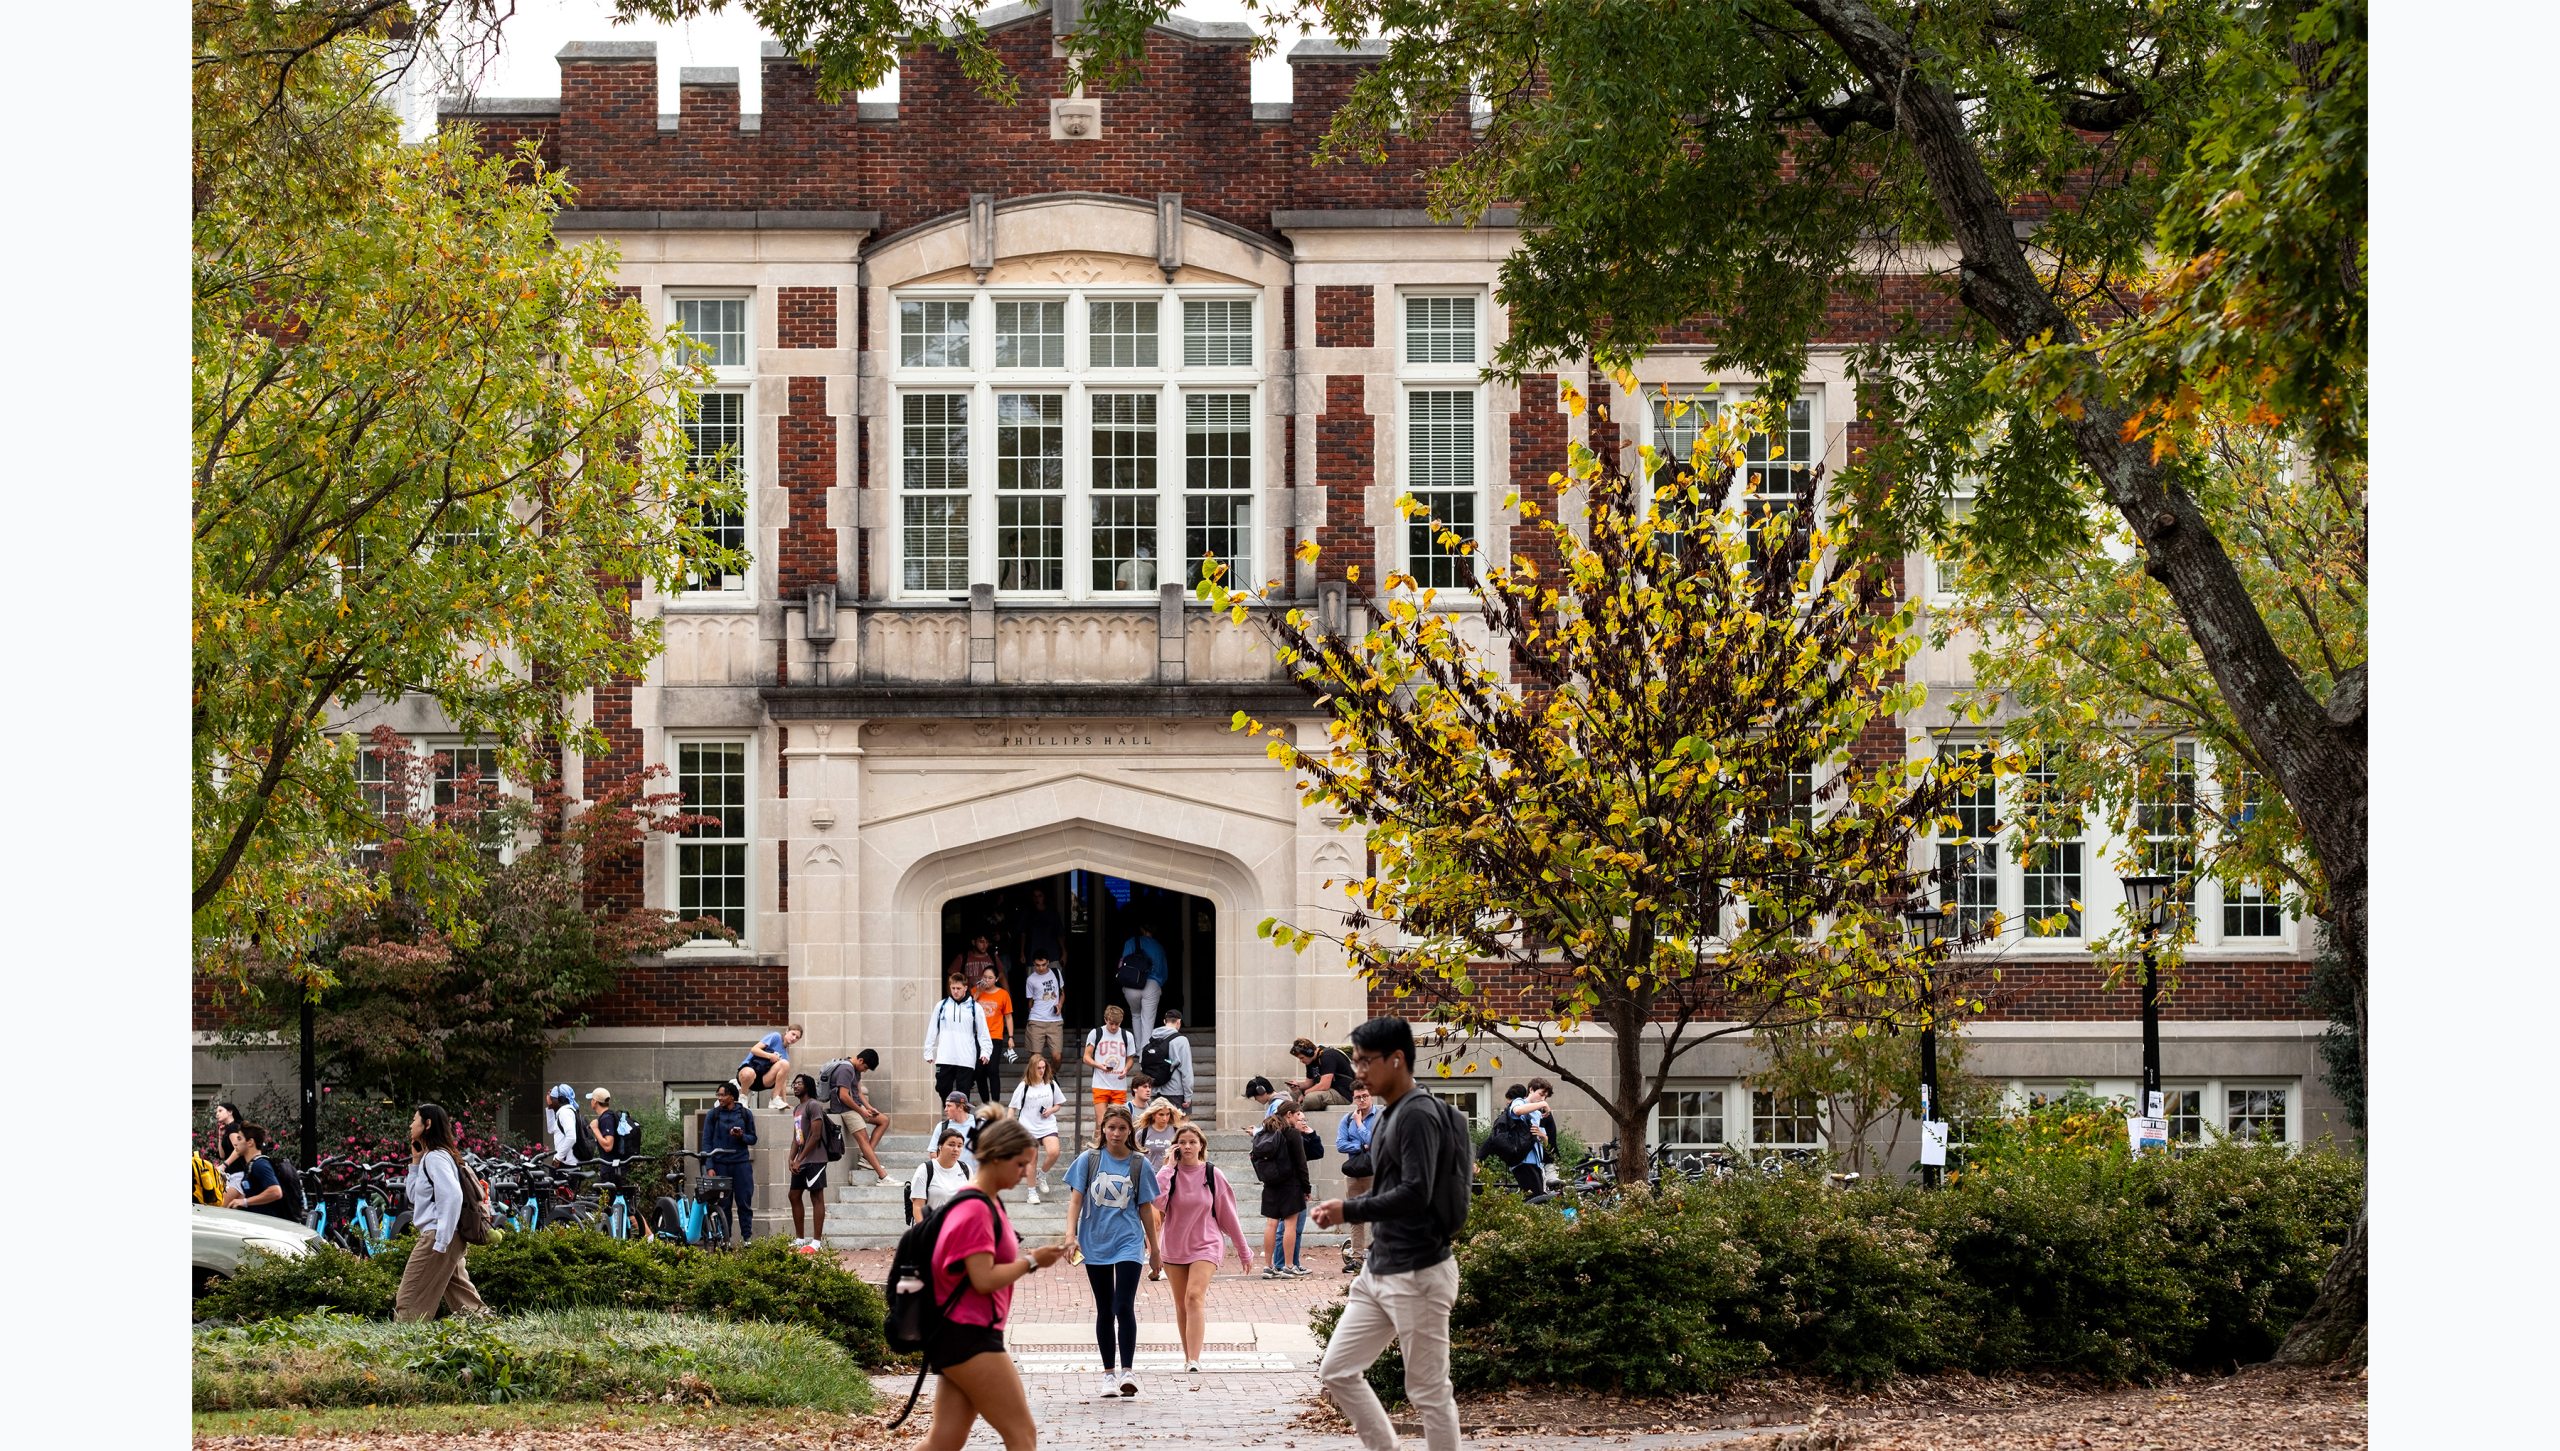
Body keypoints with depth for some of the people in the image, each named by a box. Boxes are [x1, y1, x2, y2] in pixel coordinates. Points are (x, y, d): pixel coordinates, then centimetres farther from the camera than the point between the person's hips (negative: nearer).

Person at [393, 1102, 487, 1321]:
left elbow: (452, 1196, -24)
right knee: (466, 1304, 8)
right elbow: (414, 1196, 26)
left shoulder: (435, 1157, -11)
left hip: (435, 1237, -10)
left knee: (409, 1304, -7)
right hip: (449, 1240, 10)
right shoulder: (428, 1157, 19)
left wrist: (440, 1242, -26)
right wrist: (415, 1161, 17)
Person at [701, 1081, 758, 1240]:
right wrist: (709, 1166, -6)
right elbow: (706, 1142, 3)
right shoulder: (713, 1115, 5)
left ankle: (747, 1237, 4)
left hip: (741, 1163, 0)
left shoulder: (745, 1114, 6)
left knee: (744, 1203, -1)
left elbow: (753, 1139, 11)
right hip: (720, 1164, 0)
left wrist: (741, 1136, -12)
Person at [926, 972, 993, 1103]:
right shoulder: (942, 1006, 7)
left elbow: (983, 1032, 3)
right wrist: (928, 1052, 7)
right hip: (944, 1058, 2)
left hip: (966, 1059, -2)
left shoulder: (974, 1007, 3)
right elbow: (932, 1030, 11)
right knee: (943, 1088, 2)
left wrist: (985, 1051, -10)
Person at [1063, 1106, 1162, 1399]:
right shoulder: (1088, 1160, 1)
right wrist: (1071, 1236, -13)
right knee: (1104, 1309, 9)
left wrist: (1154, 1246, 12)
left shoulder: (1140, 1164, 2)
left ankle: (1127, 1371, -14)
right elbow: (1075, 1199, -1)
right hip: (1095, 1243, 1)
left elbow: (1145, 1207, 8)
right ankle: (1108, 1373, 16)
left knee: (1124, 1307, -14)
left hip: (1128, 1242, -1)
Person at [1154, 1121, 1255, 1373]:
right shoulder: (1171, 1173, -2)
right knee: (1181, 1305, 9)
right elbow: (1157, 1201, -22)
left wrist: (1243, 1251, 9)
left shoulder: (1212, 1175, -2)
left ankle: (1194, 1360, -28)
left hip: (1205, 1246, -3)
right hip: (1175, 1247, 3)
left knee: (1195, 1297, -20)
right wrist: (1169, 1167, -17)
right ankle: (1188, 1358, 22)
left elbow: (1228, 1214, 4)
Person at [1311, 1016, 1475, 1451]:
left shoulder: (1419, 1115, -15)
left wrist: (1349, 1211, -17)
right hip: (1379, 1271, 10)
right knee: (1337, 1371, 9)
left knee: (1428, 1391, -4)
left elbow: (1415, 1195, -24)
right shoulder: (1388, 1116, 15)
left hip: (1418, 1274, -10)